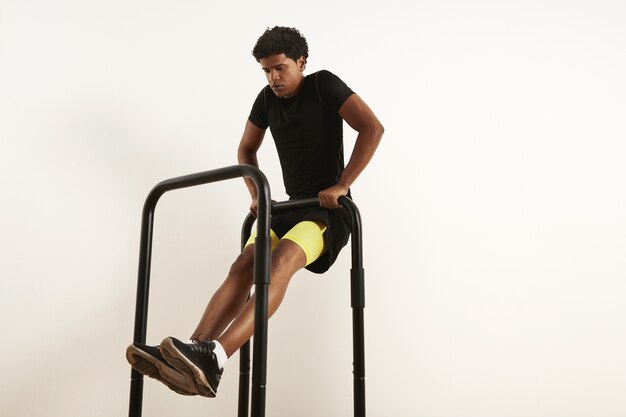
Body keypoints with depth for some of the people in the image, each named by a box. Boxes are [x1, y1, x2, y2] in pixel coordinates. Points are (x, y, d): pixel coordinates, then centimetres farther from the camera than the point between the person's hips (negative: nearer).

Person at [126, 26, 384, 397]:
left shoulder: (325, 85, -7)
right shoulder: (267, 99, 10)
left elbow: (373, 128, -17)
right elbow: (246, 149, 23)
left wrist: (342, 186, -20)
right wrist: (256, 195, 8)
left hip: (330, 210, -7)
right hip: (291, 207, 7)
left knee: (281, 260, -34)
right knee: (243, 266, -19)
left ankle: (213, 359, -50)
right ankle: (194, 353, -35)